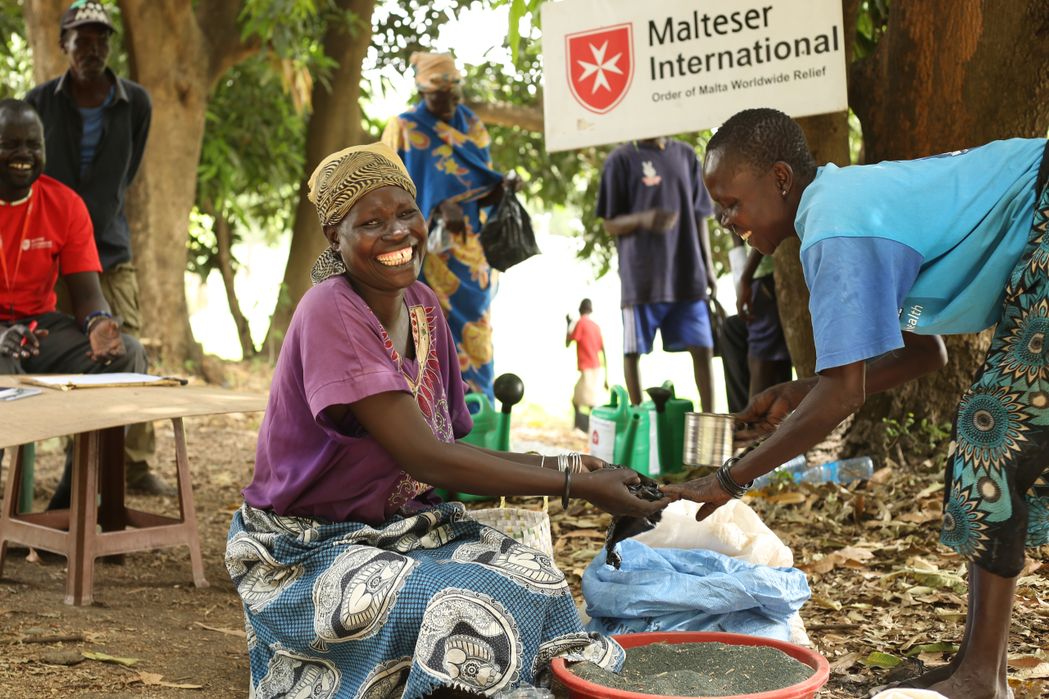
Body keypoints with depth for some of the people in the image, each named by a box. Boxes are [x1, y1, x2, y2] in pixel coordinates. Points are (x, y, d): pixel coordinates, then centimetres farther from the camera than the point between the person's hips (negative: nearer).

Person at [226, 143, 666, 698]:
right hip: (310, 547, -7)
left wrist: (560, 465, -10)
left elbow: (446, 453, 3)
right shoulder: (330, 313, -21)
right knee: (464, 609, -29)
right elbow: (425, 459, -26)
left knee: (534, 577, -16)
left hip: (404, 525, 7)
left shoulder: (423, 308, 3)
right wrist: (578, 486, -25)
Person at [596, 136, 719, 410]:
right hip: (642, 277, -3)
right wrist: (643, 219, -22)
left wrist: (708, 265, 10)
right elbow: (610, 224, -2)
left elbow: (700, 214, 16)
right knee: (633, 350, 3)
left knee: (703, 348, 0)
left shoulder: (686, 154, 12)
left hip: (687, 273, 4)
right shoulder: (621, 159, -1)